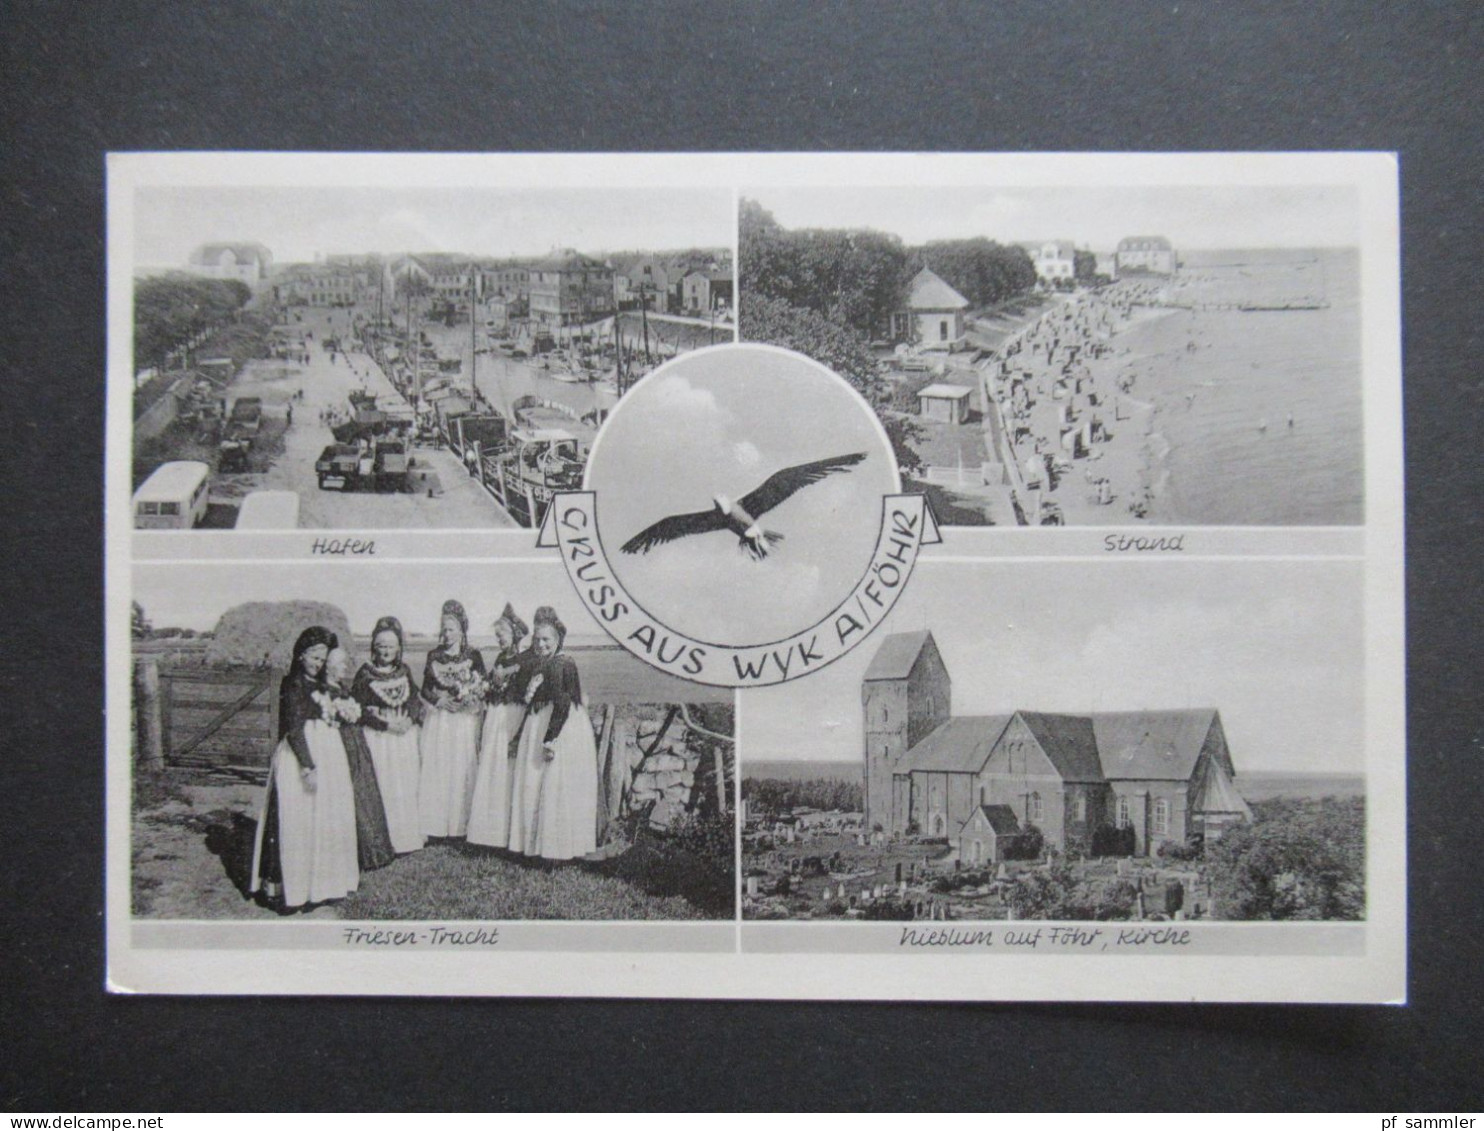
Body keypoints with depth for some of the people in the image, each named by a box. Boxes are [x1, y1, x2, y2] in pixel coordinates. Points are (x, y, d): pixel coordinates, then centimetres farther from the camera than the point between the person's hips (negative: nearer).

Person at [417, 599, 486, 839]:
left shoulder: (473, 656, 3)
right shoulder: (434, 656, 10)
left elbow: (482, 689, 0)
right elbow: (425, 689, 8)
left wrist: (466, 698, -17)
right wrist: (439, 700, -9)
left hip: (464, 722, -2)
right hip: (437, 721, 2)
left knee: (461, 771, -2)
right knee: (434, 770, -1)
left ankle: (458, 825, 5)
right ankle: (433, 825, 5)